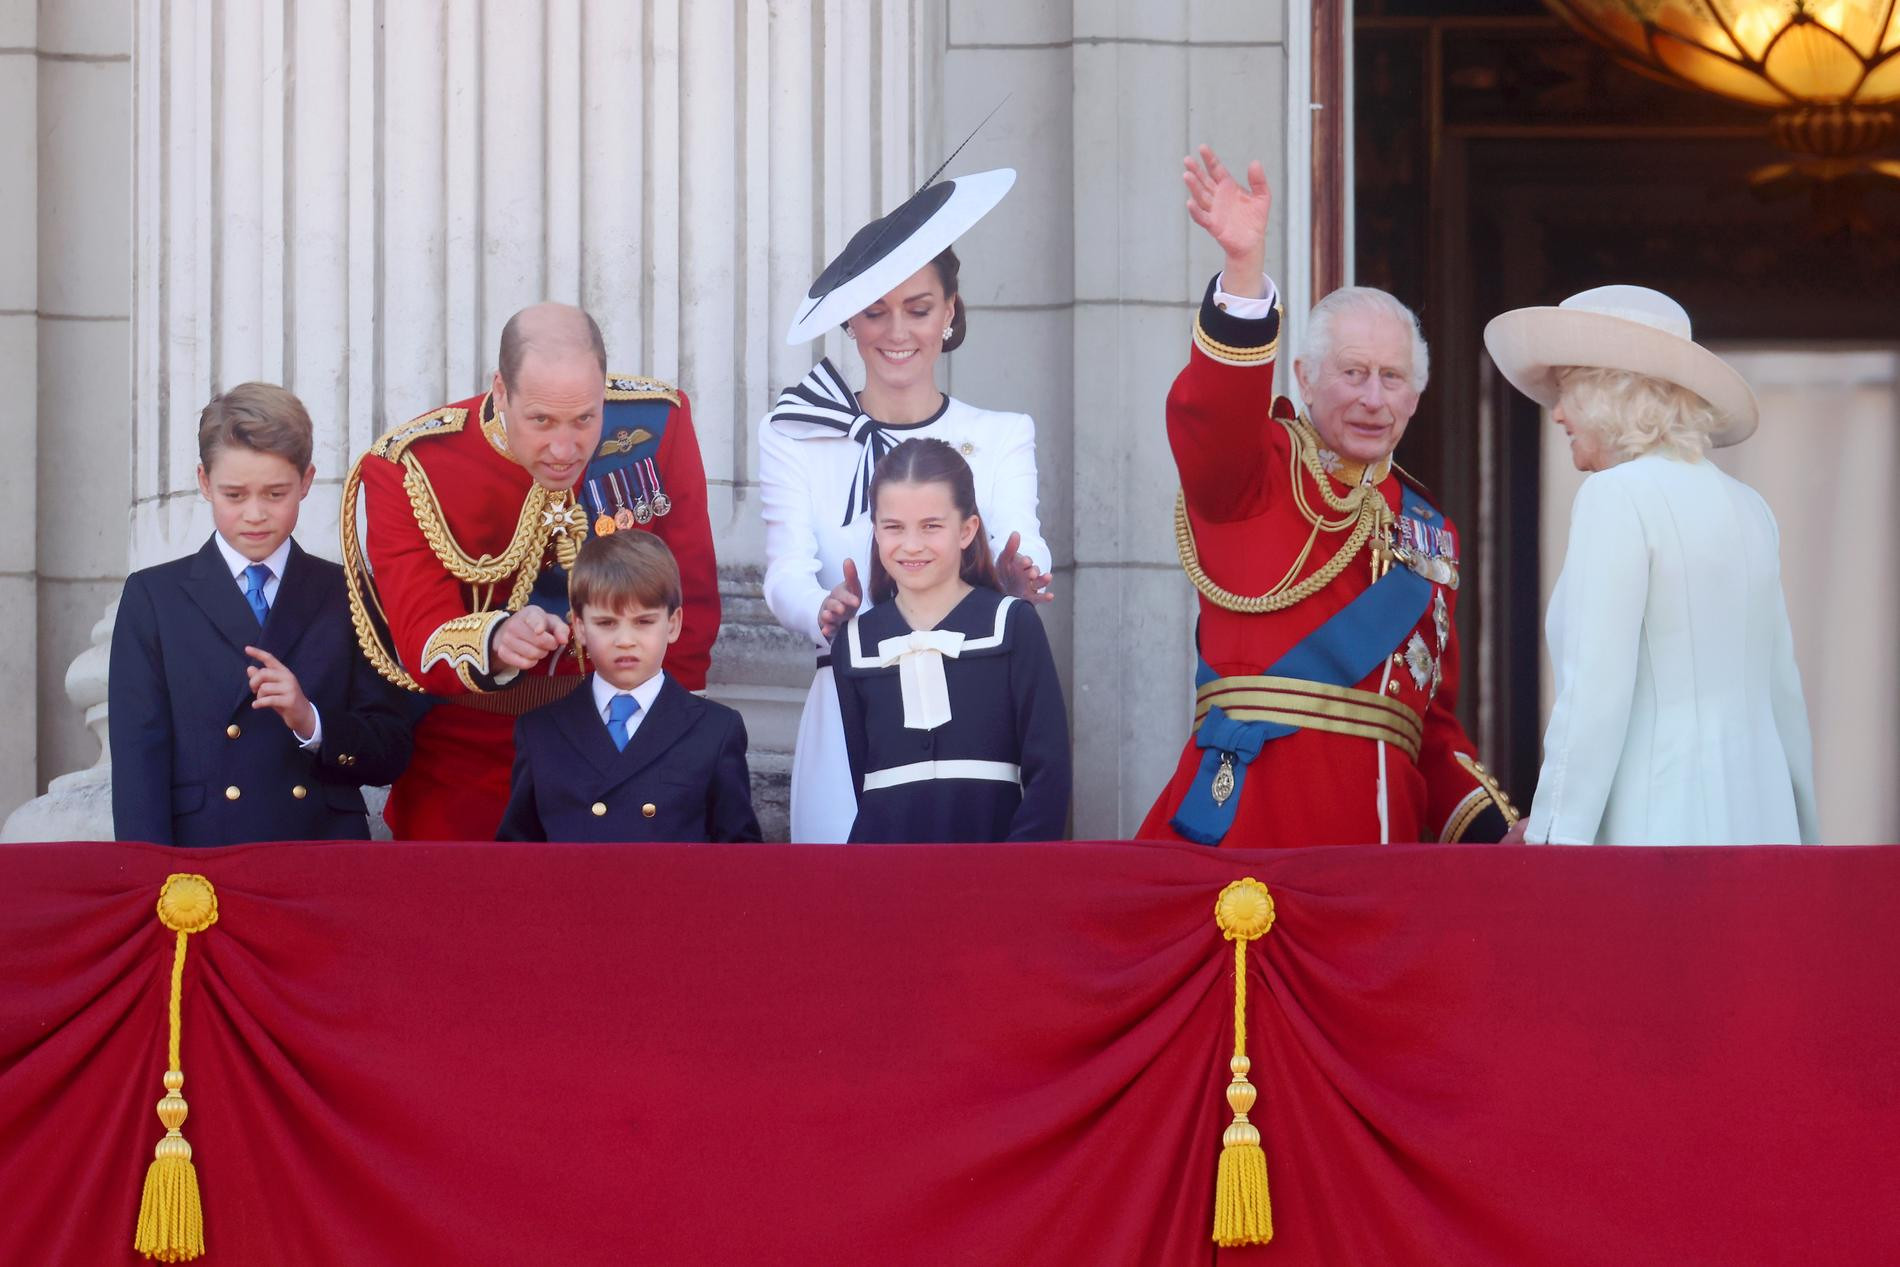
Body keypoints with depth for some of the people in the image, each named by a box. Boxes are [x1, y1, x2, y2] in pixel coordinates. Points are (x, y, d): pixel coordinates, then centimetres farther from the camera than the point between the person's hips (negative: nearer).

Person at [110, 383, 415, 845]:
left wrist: (311, 721, -7)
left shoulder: (347, 596, 16)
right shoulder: (153, 597, 14)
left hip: (327, 857, 1)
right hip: (197, 862, 0)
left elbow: (391, 755, 12)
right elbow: (138, 756, 5)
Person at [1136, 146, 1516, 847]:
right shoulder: (1259, 470, 6)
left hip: (1382, 832, 5)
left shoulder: (1428, 529, 23)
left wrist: (1492, 831, 11)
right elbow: (1209, 417, -19)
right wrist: (1244, 265, -32)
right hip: (1250, 814, -5)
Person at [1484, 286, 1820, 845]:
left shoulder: (1618, 496, -8)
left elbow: (1594, 695, -15)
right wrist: (1801, 836, 27)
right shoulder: (1748, 507, 15)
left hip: (1655, 827, -8)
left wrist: (1550, 840, -14)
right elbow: (1784, 694, 19)